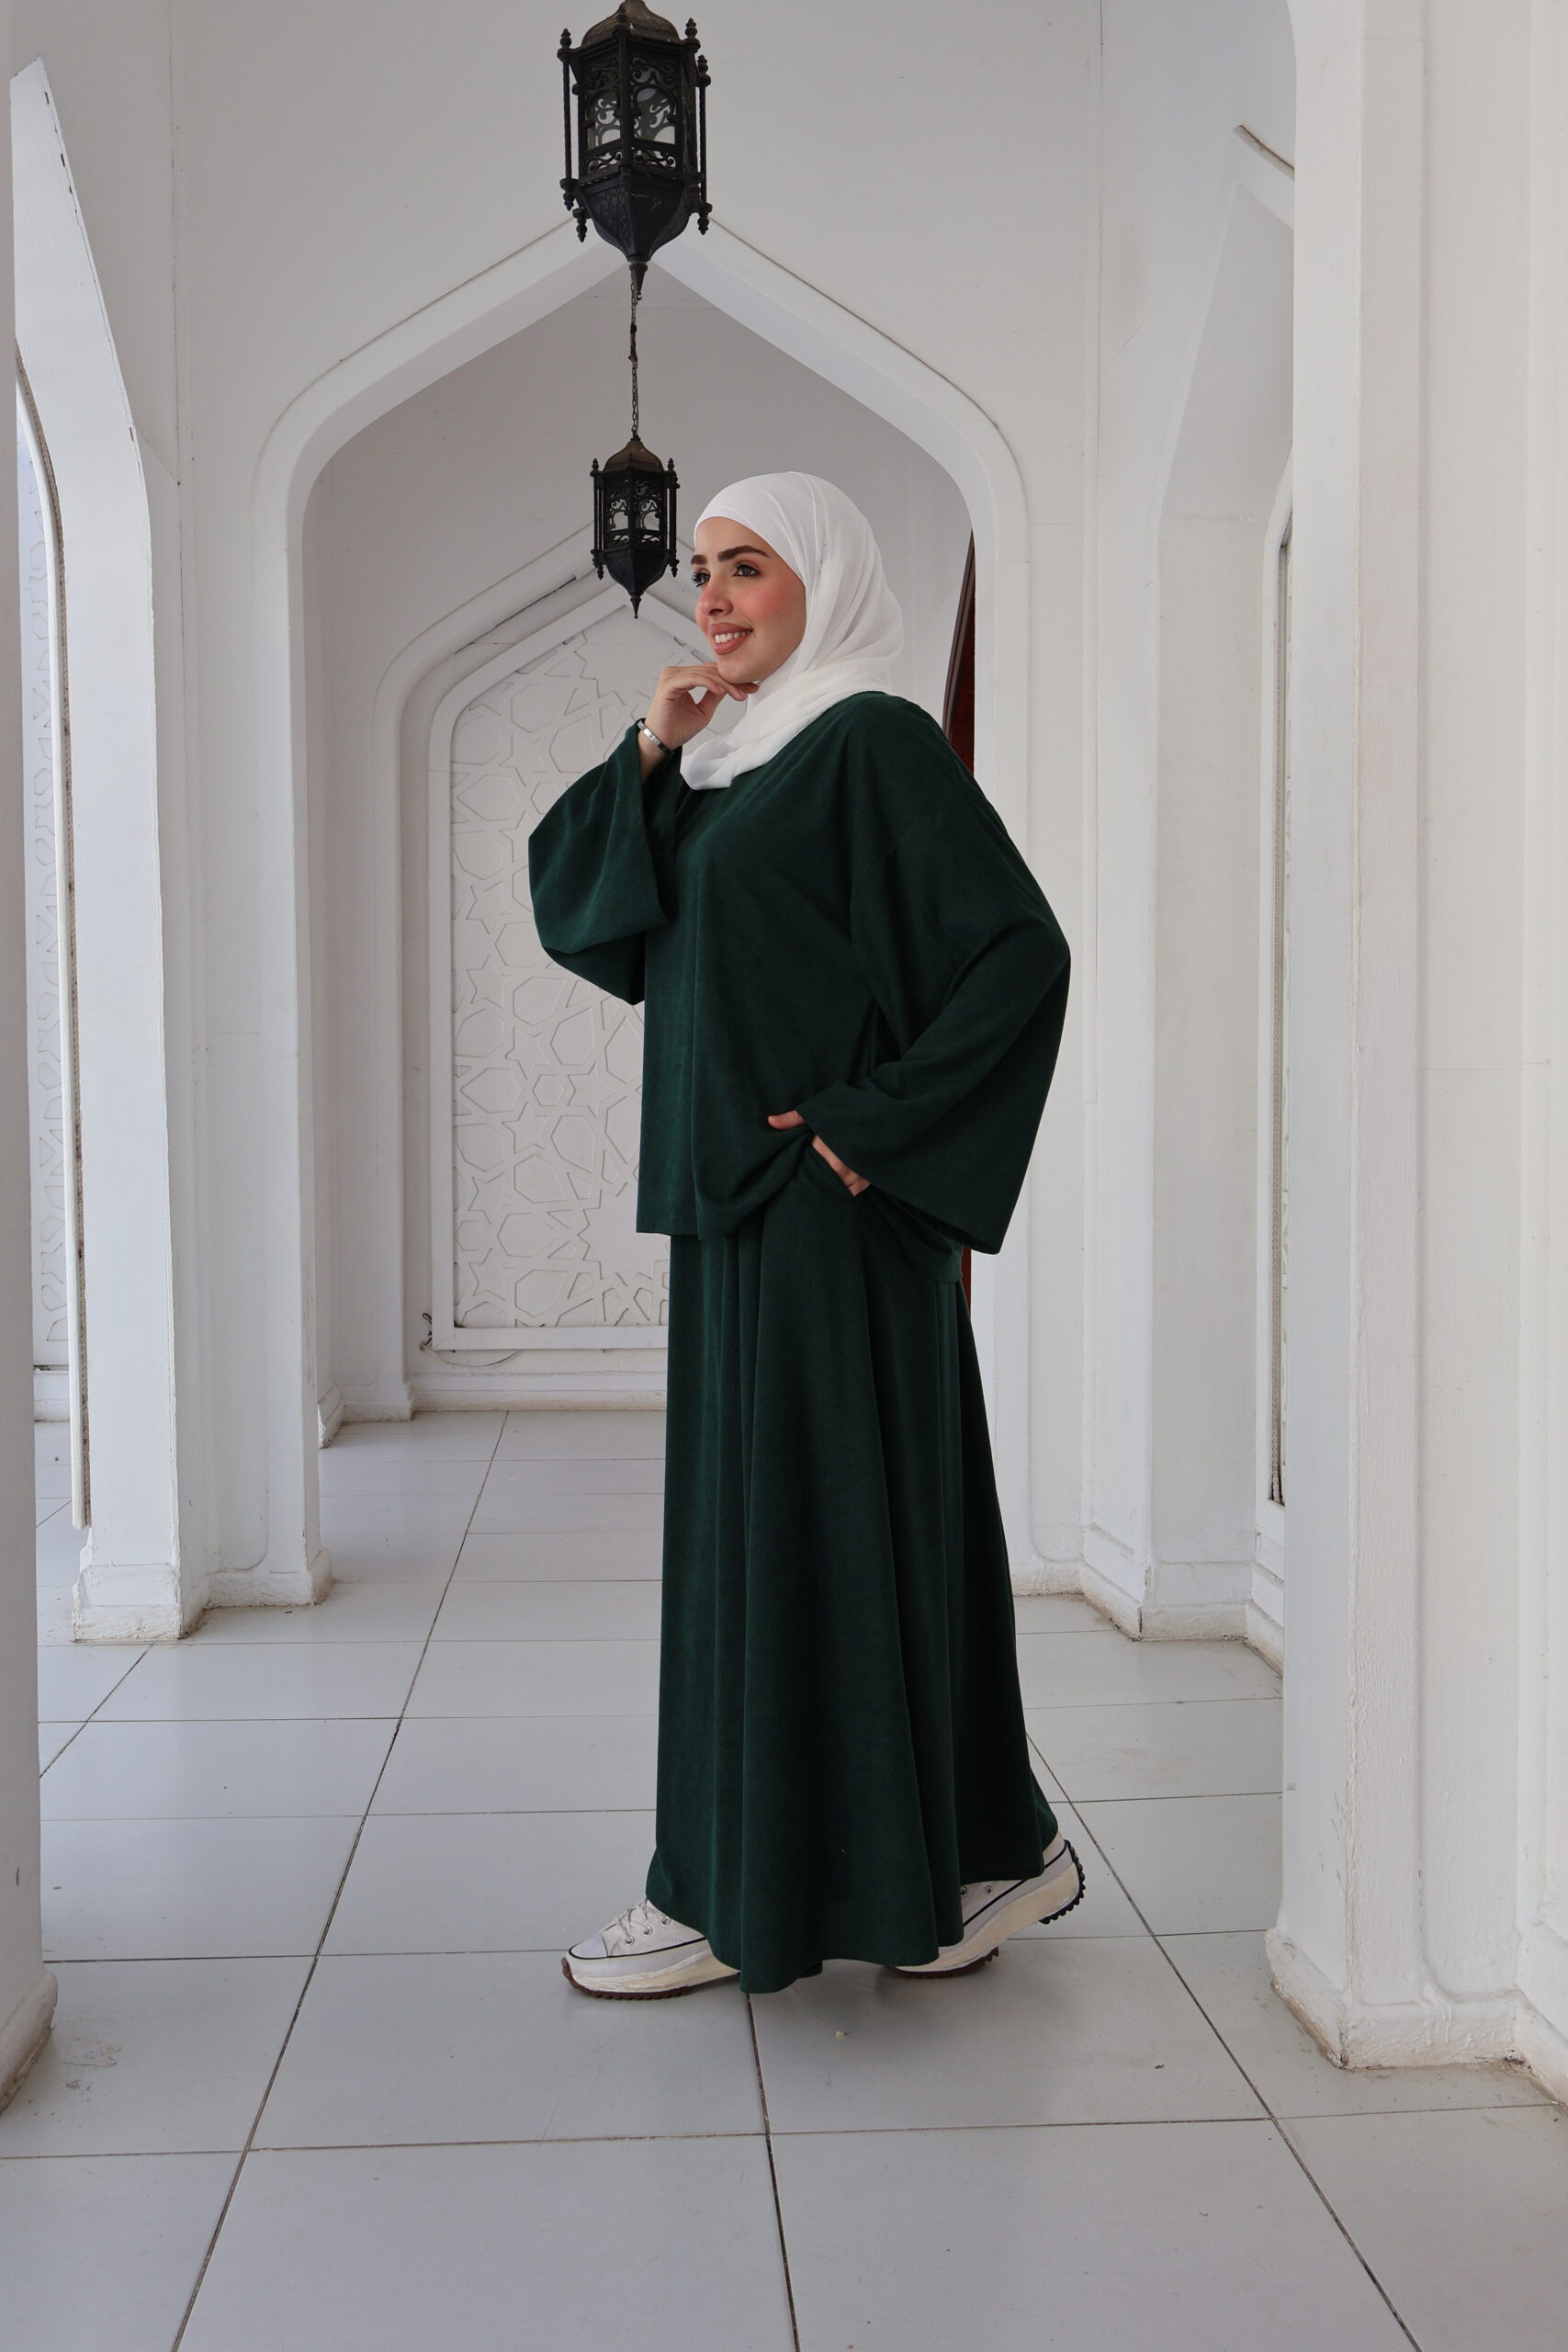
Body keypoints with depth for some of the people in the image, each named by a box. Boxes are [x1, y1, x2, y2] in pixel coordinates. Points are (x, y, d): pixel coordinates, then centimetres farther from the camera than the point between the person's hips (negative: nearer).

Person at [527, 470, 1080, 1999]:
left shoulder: (872, 742, -8)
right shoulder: (727, 766, 18)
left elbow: (1020, 949, -16)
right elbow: (573, 912, 14)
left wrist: (872, 1122, -19)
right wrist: (645, 759, 1)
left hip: (827, 1203, -9)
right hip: (739, 1200, 9)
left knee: (794, 1524, -2)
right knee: (880, 1524, 12)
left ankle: (736, 1895, 10)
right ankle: (994, 1852, 24)